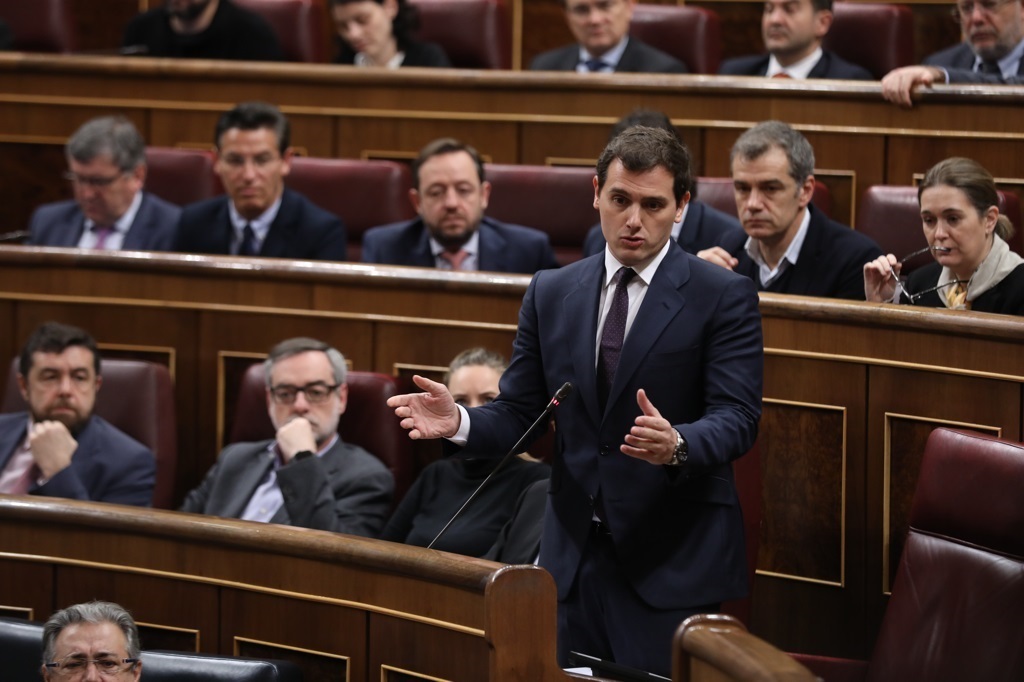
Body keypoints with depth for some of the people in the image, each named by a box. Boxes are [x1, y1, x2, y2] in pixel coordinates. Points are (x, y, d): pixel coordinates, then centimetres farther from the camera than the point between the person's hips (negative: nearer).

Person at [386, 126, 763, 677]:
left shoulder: (723, 297, -3)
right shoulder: (551, 294, 10)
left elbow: (736, 418, -11)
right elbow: (518, 414, 10)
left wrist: (678, 445, -33)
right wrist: (458, 422, -12)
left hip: (676, 562, -4)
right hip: (575, 556, 4)